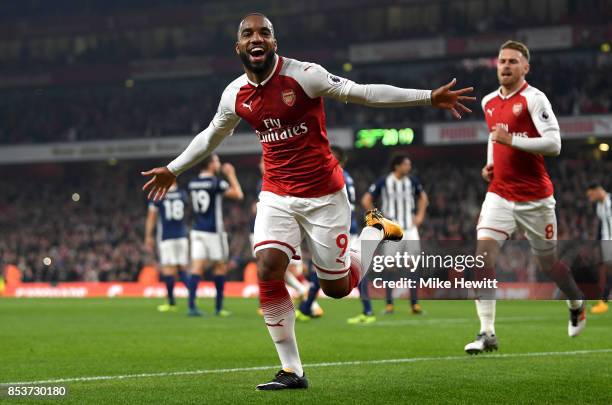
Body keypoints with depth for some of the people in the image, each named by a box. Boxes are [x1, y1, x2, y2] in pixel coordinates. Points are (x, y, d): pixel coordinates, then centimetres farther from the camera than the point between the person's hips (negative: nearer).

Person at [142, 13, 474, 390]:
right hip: (277, 195, 4)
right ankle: (292, 371, -8)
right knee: (268, 269, -18)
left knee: (337, 288, 2)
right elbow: (211, 136, 21)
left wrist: (429, 97, -16)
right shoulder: (235, 95, 1)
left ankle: (375, 230, 33)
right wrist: (173, 170, 31)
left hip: (324, 195, -4)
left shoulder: (303, 75, -15)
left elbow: (362, 92, -12)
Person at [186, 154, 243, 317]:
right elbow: (238, 195, -8)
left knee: (197, 268, -2)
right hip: (213, 231, -5)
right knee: (219, 267, 8)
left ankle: (192, 306, -14)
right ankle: (219, 307, 13)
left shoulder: (192, 183, 6)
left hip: (197, 230, 5)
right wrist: (231, 175, 3)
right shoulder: (216, 183, -12)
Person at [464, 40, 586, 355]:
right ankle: (487, 333, -17)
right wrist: (490, 164, 12)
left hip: (535, 197, -4)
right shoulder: (488, 102, 10)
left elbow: (554, 144, -20)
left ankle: (577, 306, 41)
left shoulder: (533, 99, -11)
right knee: (483, 253, -16)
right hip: (499, 193, 4)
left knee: (547, 263, 10)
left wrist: (511, 140, -25)